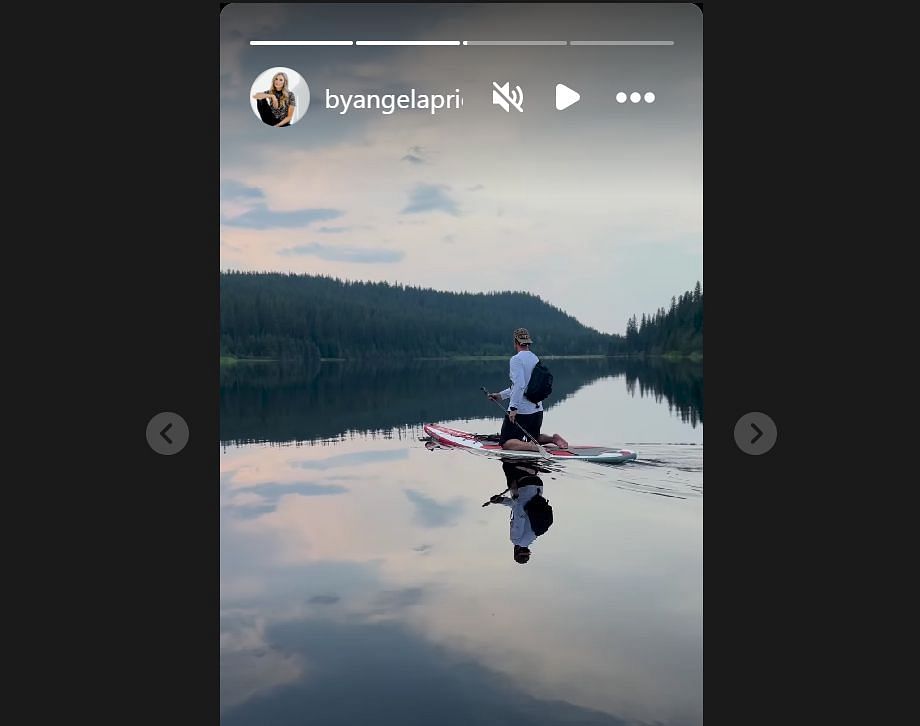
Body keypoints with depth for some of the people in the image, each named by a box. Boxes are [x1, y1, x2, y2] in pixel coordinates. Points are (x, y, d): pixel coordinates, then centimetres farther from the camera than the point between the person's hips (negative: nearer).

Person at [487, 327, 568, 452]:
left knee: (506, 443, -1)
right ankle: (553, 438, 1)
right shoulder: (535, 359, 12)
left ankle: (529, 447, -25)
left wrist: (513, 407, -24)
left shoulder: (516, 359, -14)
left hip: (520, 412, -8)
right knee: (534, 438, 27)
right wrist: (501, 395, 23)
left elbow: (519, 385, -26)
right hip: (538, 410, 8)